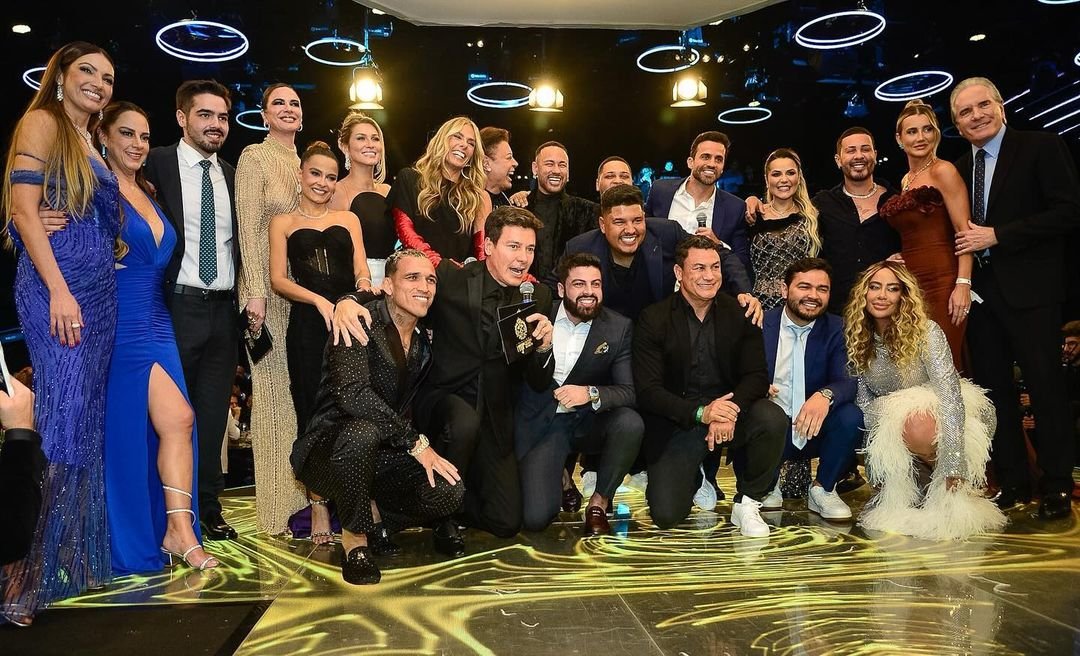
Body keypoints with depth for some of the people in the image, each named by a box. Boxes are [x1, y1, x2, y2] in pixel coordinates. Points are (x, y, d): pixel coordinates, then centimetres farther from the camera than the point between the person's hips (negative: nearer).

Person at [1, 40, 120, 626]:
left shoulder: (90, 143, 21)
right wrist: (59, 291, -19)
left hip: (98, 291, 8)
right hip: (56, 288, -8)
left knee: (87, 419, 9)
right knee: (62, 418, -11)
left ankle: (75, 556, 19)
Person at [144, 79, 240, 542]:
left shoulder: (232, 176, 12)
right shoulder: (156, 165, -1)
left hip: (224, 309, 4)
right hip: (178, 306, -4)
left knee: (213, 412, 10)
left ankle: (207, 506, 20)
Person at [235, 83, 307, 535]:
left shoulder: (304, 162, 16)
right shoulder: (254, 157, -2)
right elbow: (249, 227, -10)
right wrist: (256, 292, -18)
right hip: (270, 287, -6)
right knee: (274, 387, -3)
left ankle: (307, 493, 15)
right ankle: (278, 504, 5)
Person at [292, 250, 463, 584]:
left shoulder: (424, 341, 7)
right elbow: (352, 393, -27)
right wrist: (416, 442, -25)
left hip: (382, 455, 5)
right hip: (328, 452, -5)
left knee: (450, 493, -19)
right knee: (362, 431, -39)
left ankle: (376, 522, 11)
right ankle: (354, 538, -14)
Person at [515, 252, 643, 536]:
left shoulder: (618, 327, -5)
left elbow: (629, 391, -12)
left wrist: (591, 393, -29)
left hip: (589, 422, 1)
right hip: (541, 423, -1)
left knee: (630, 422, -32)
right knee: (535, 518, -16)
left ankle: (599, 502, -5)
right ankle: (561, 478, 21)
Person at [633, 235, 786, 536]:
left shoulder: (739, 314, 0)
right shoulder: (653, 320, -8)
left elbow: (757, 376, -5)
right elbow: (647, 390, -13)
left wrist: (729, 411, -26)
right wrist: (700, 412, -28)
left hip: (730, 410, 2)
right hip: (676, 424, -2)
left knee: (772, 418, -30)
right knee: (666, 516, -14)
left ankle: (747, 504, -6)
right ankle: (694, 477, 23)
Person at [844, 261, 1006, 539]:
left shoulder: (925, 332, -20)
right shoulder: (858, 339, -4)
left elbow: (950, 394, -28)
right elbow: (864, 400, -1)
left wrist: (952, 468, -35)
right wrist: (875, 456, -9)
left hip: (953, 413, -4)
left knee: (916, 424, -35)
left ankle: (961, 489, -9)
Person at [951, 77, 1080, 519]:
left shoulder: (1042, 148, -2)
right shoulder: (959, 169, 15)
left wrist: (997, 236, -15)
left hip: (1030, 289, -6)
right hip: (980, 293, 6)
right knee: (993, 389, 8)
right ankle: (1012, 482, 17)